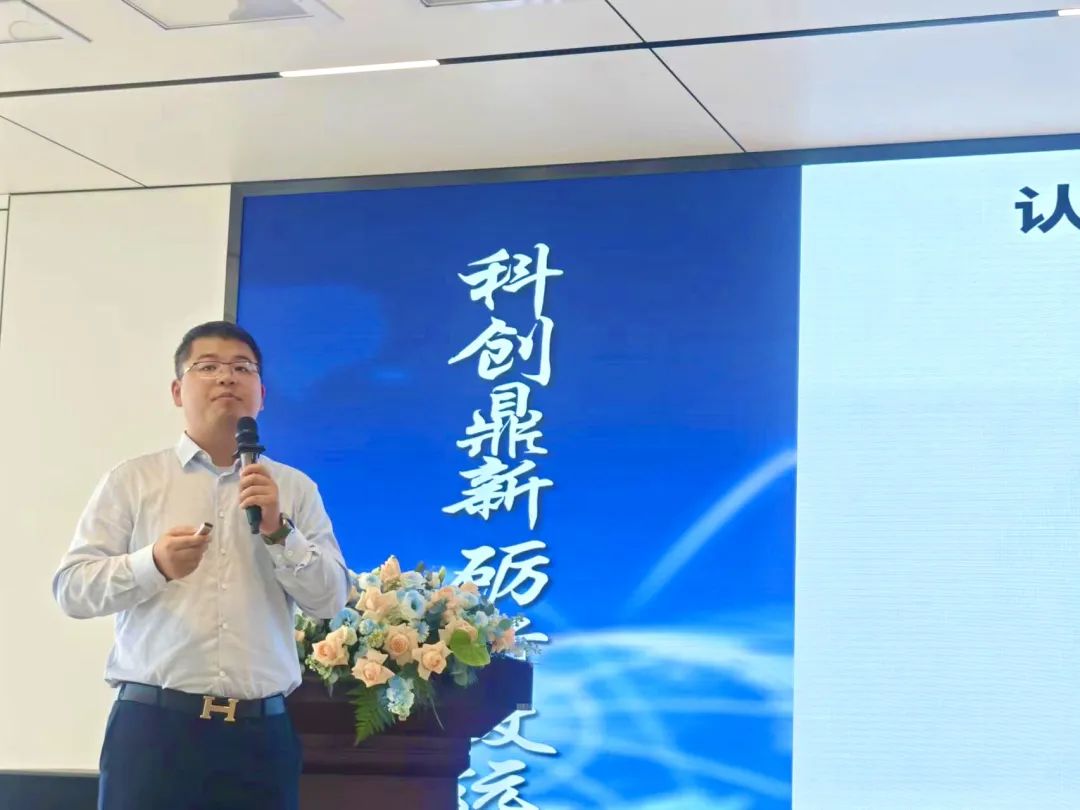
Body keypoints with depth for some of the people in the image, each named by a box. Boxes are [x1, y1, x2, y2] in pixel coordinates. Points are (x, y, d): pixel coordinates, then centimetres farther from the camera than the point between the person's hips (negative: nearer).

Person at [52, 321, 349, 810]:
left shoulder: (295, 489, 12)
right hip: (153, 726, -1)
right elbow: (71, 588, 2)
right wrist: (153, 564, -15)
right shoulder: (132, 480, 7)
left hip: (260, 734, 2)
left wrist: (278, 531, -9)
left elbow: (330, 600, 6)